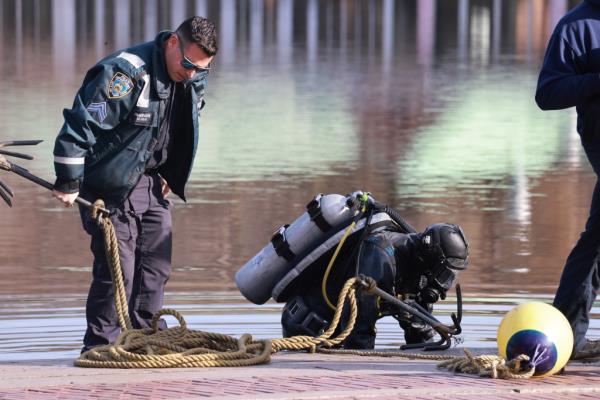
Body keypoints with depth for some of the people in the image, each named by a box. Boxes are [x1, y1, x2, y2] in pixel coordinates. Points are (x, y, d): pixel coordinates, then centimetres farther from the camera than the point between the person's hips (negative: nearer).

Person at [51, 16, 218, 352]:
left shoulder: (195, 80, 2)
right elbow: (79, 124, -23)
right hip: (113, 185, -8)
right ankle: (101, 346, 0)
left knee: (156, 265, 8)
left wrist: (169, 175, 20)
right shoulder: (126, 73, -24)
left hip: (152, 183, 8)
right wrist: (68, 183, -19)